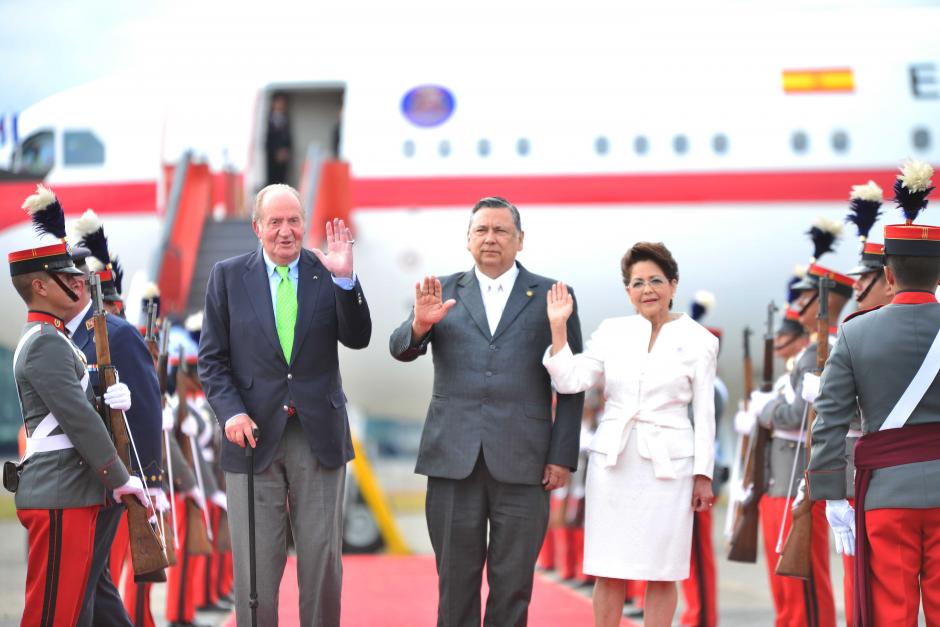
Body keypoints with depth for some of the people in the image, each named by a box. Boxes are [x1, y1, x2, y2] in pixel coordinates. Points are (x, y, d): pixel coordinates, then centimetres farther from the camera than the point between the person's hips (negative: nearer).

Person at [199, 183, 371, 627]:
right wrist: (231, 412, -12)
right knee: (256, 564, 3)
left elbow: (358, 338, -5)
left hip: (319, 435, 1)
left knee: (323, 560, 6)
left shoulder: (326, 272, 3)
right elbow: (212, 358, 3)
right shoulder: (228, 275, 3)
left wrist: (345, 278, -18)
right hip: (255, 433, -1)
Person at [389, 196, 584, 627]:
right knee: (456, 579, 4)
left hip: (522, 462, -1)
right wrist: (420, 324, -25)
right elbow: (401, 349, -2)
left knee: (512, 583, 2)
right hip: (453, 459, 1)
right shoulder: (444, 292, 11)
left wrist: (562, 457, -4)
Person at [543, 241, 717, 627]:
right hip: (613, 459, 2)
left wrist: (704, 475, -1)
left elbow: (704, 413, 1)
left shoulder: (698, 341, 0)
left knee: (661, 572, 3)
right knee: (608, 570, 4)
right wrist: (558, 327, -8)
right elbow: (570, 381, 0)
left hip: (668, 463, -2)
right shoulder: (612, 332, 6)